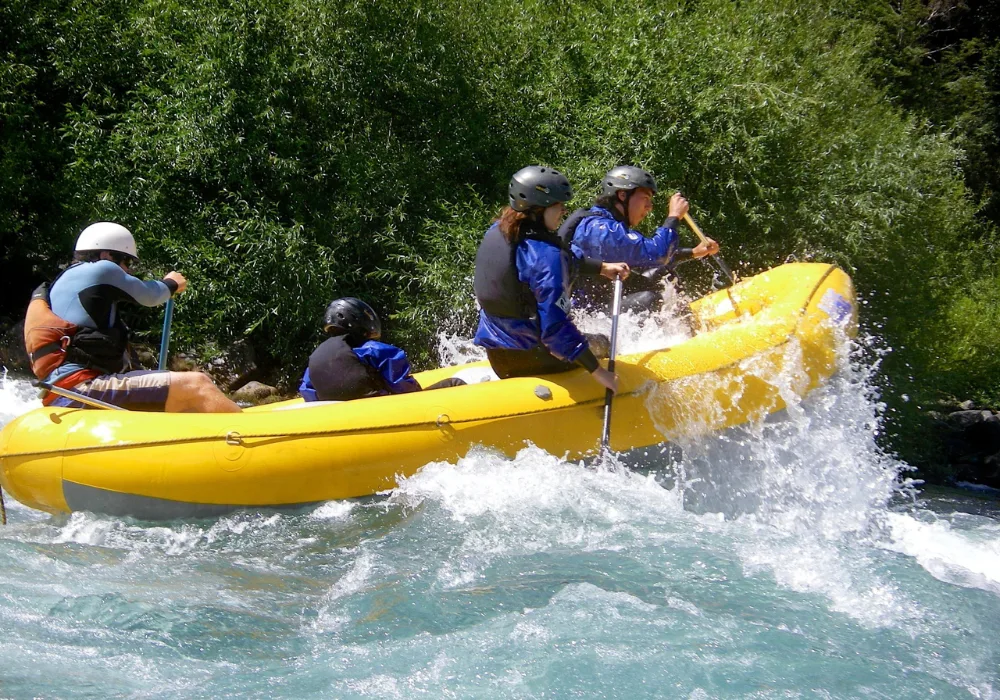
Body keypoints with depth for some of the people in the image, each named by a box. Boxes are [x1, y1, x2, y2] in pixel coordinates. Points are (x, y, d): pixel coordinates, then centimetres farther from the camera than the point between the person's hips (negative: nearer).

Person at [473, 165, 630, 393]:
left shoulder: (497, 231, 2)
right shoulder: (545, 254, -25)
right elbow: (555, 328, -27)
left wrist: (602, 267, 24)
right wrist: (597, 372, -22)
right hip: (534, 358, -7)